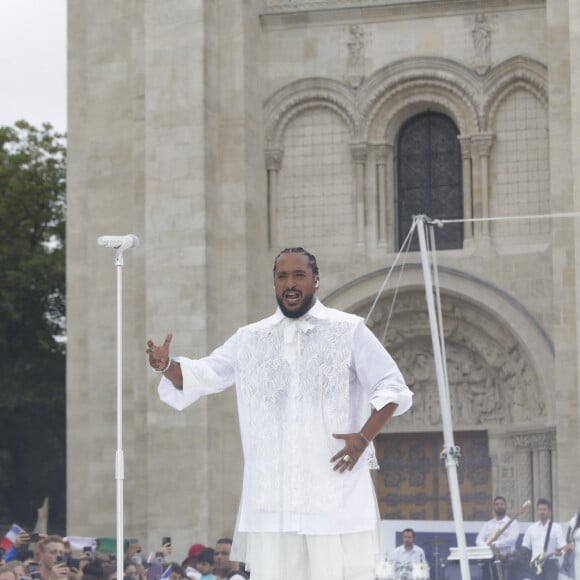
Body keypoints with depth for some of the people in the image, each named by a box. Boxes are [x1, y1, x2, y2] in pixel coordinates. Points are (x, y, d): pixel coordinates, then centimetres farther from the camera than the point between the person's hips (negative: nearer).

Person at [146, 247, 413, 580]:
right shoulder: (250, 339, 14)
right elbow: (201, 375, 16)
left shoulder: (349, 330, 3)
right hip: (271, 494, 4)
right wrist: (167, 365, -7)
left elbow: (392, 387, -1)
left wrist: (364, 436, -16)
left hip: (335, 493, -3)